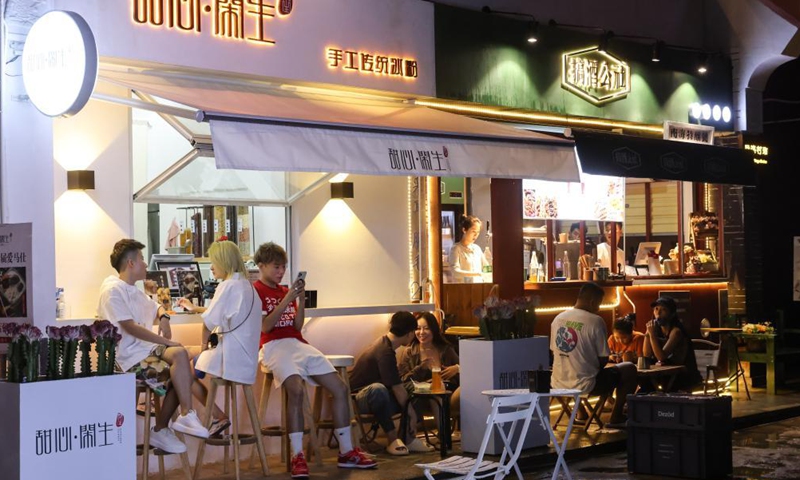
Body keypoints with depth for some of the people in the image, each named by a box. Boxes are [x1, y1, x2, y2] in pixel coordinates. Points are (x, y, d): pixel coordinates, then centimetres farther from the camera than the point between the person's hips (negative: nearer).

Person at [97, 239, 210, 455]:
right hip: (130, 354, -9)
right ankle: (187, 415, -24)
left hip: (146, 348, 9)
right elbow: (130, 327, -19)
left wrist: (163, 317, 8)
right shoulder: (113, 290, -9)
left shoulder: (134, 291, 21)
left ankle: (161, 429, -5)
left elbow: (155, 307, 34)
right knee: (179, 354, -27)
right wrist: (166, 341, -20)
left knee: (183, 374, -12)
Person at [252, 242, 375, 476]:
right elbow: (265, 327, -11)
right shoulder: (254, 291, 1)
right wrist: (287, 299, -14)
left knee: (340, 388, -4)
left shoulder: (286, 291, 19)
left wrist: (301, 299, 0)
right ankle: (297, 456, -32)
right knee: (296, 389, -35)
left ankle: (346, 451, 3)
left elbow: (297, 327, 13)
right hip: (274, 346, -7)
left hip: (298, 344, 7)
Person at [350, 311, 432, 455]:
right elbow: (397, 388, -22)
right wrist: (411, 413, -15)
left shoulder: (384, 343, 7)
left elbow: (397, 381, 19)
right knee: (378, 389, -41)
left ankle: (409, 438, -9)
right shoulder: (385, 352, -24)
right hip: (358, 397, -10)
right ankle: (393, 439, -32)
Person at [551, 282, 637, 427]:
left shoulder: (558, 319, 3)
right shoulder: (595, 321, -13)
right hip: (585, 385, -6)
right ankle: (616, 418, 17)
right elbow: (603, 359, -10)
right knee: (629, 369, 13)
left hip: (558, 384, 6)